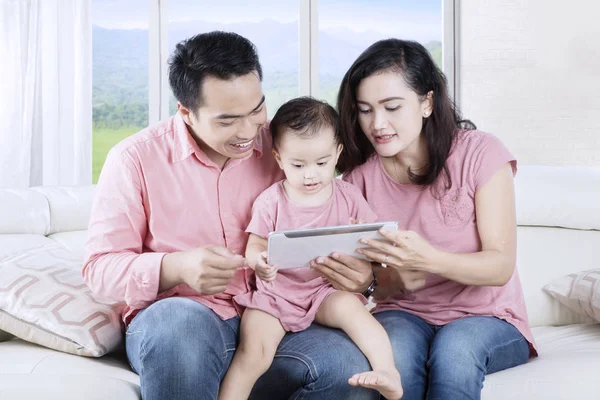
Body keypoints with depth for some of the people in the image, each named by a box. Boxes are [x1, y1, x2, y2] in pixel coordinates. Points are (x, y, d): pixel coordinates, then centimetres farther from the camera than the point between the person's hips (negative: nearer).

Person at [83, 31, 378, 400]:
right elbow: (100, 267, -3)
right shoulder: (136, 159, -1)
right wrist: (176, 267, -23)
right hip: (169, 327, -2)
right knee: (181, 319, -39)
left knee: (352, 369, -27)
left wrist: (356, 273, -14)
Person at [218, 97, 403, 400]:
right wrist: (259, 263, -26)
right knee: (253, 353, -20)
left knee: (350, 306, -31)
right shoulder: (270, 202, -2)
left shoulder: (349, 196, 3)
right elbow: (254, 248, -1)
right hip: (275, 294, 0)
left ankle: (388, 373, -32)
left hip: (327, 290, 1)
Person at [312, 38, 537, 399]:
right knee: (394, 351, -32)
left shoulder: (480, 153, -9)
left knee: (454, 347, -36)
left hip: (486, 317, -2)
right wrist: (397, 280, -25)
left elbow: (501, 266, -14)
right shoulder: (360, 173, 0)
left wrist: (429, 259, -33)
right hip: (404, 315, 2)